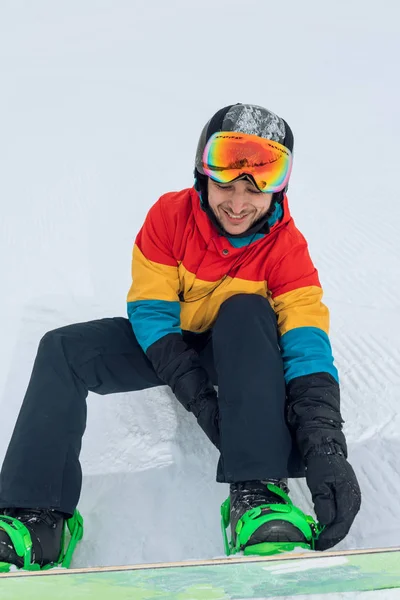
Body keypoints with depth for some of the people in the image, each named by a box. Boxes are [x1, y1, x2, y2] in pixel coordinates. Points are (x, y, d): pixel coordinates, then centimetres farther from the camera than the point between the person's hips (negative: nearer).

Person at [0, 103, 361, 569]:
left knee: (246, 309, -34)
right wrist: (196, 393, -33)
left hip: (240, 351, -1)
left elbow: (308, 342, -30)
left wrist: (325, 446, -45)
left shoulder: (286, 247, -21)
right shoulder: (170, 215, -19)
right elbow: (151, 308, -20)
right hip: (165, 343, 2)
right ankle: (38, 513, -22)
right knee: (62, 351, -18)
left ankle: (258, 489, -40)